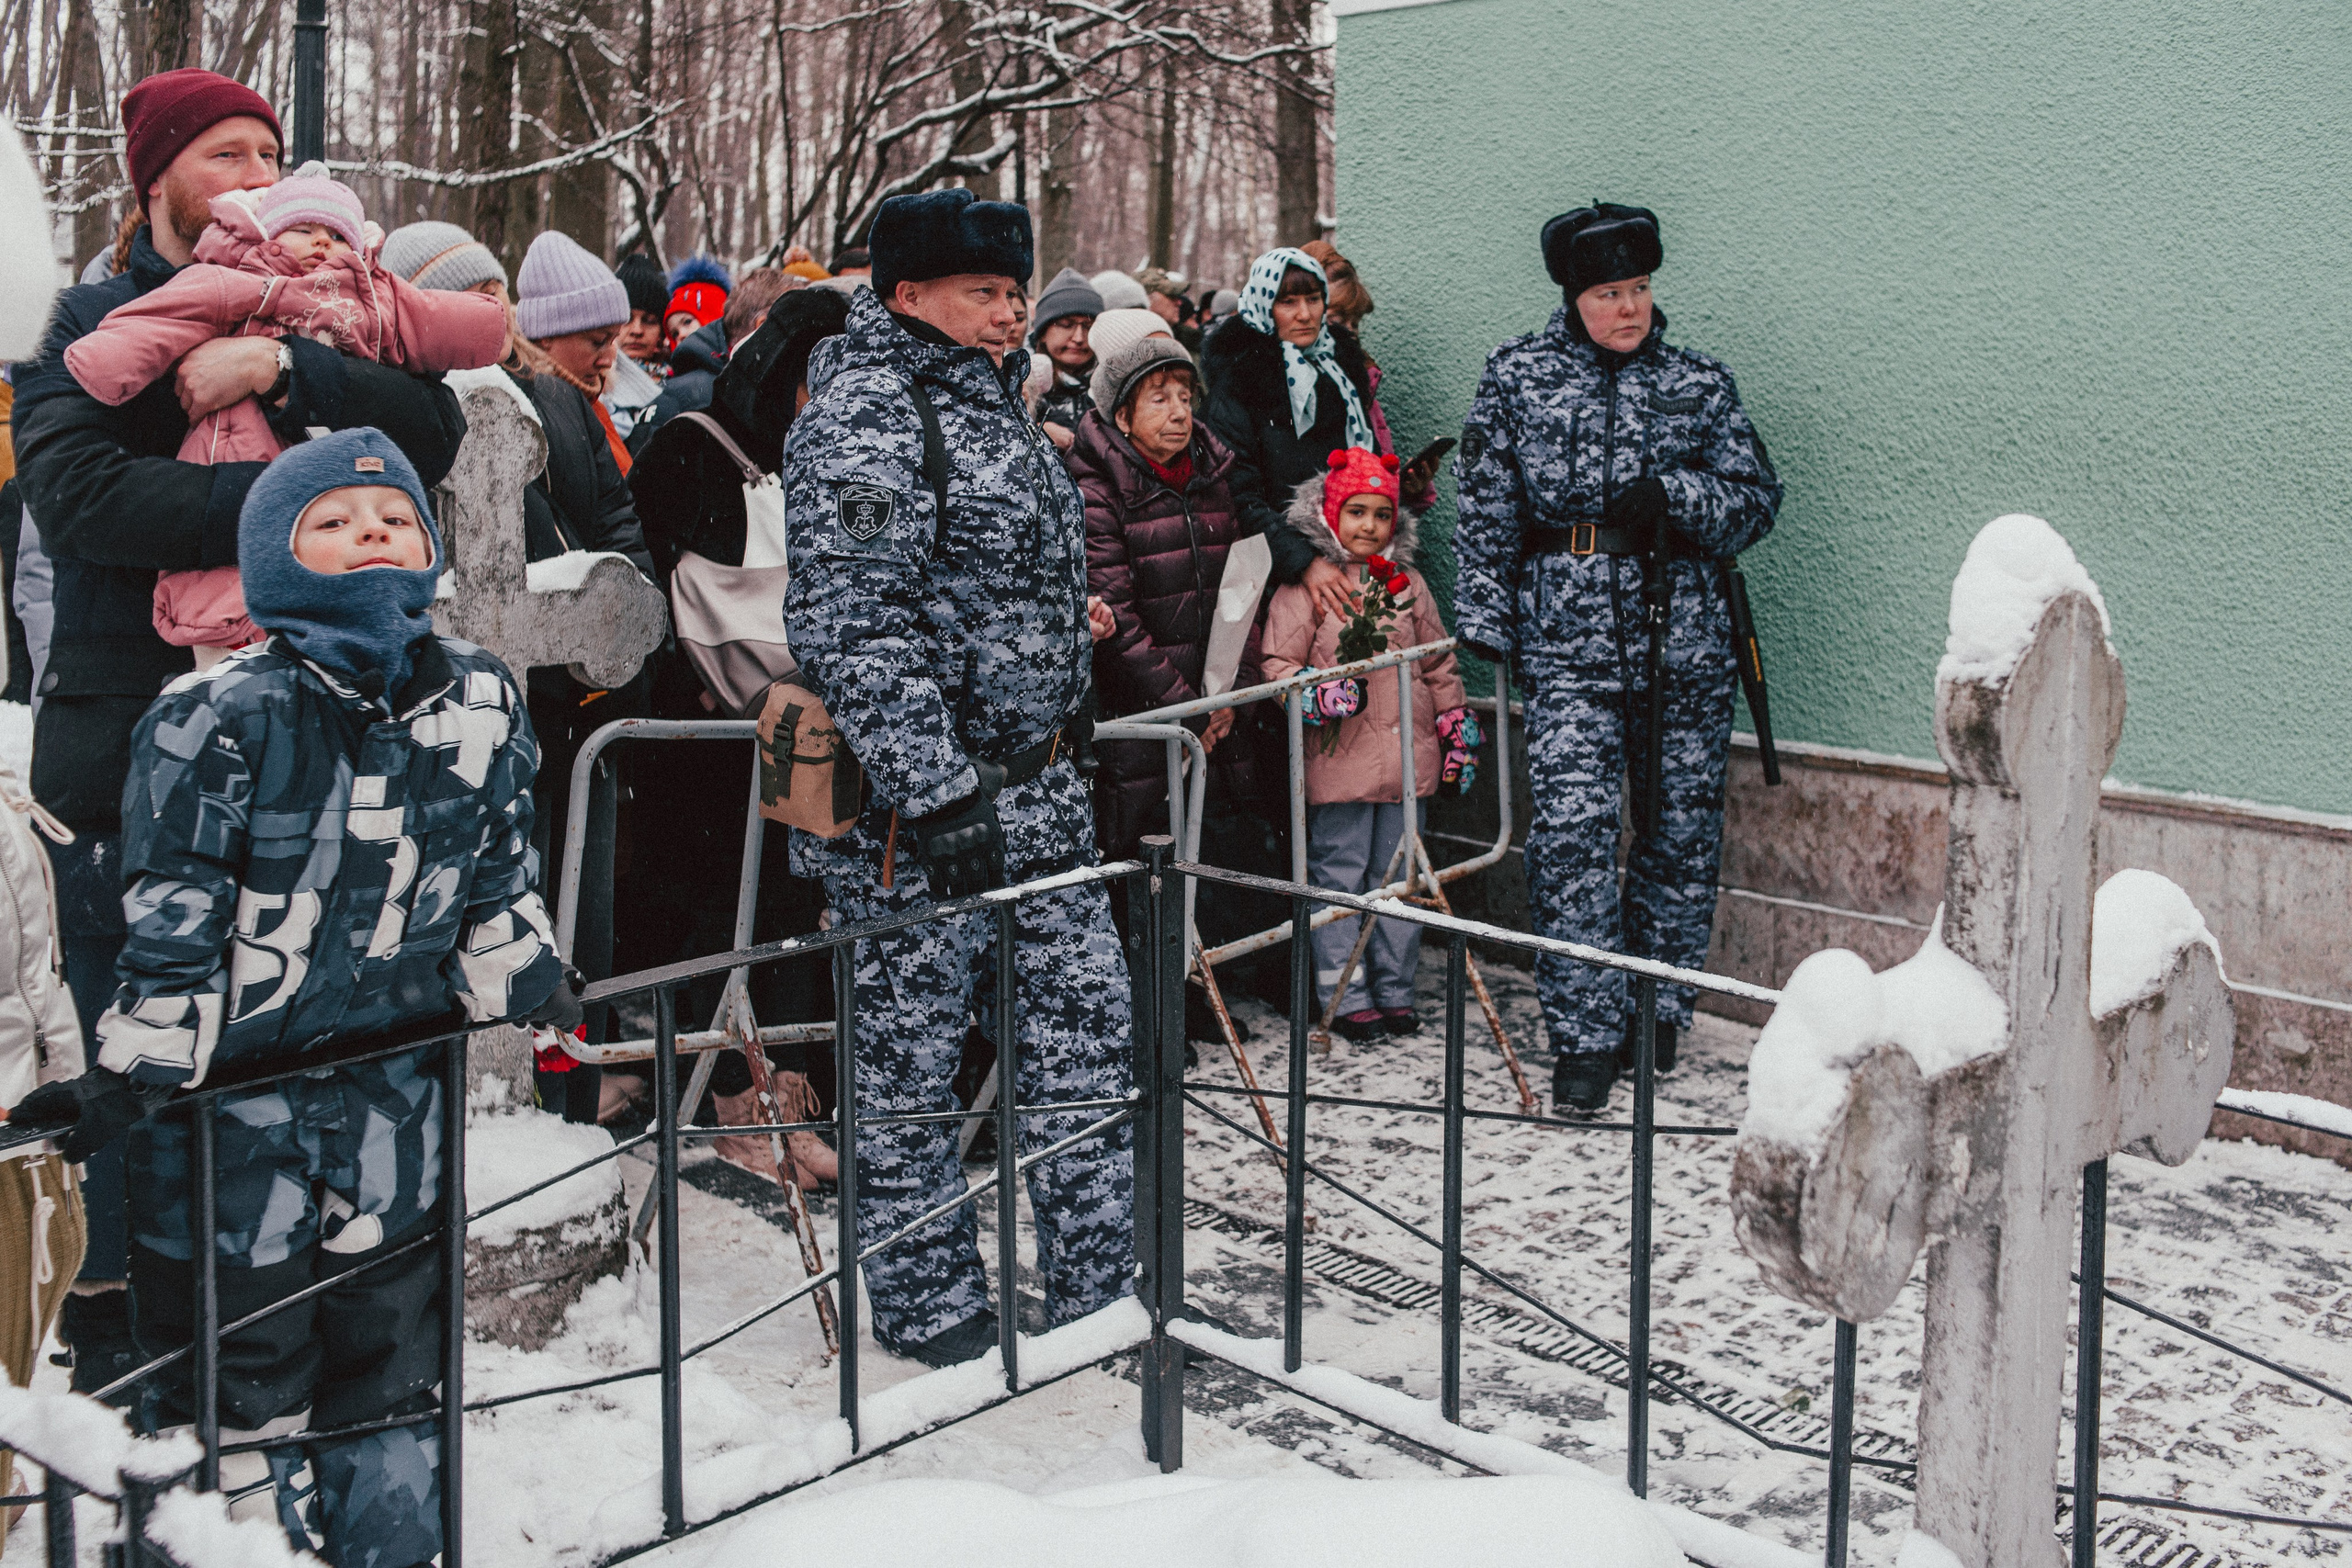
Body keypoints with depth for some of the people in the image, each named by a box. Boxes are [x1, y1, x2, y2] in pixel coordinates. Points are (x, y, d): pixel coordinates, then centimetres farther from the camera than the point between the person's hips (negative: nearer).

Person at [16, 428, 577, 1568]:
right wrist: (128, 1076, -14)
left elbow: (495, 891, 13)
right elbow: (169, 921, -12)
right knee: (236, 1373, 6)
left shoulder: (482, 705, -1)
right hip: (229, 1090, -4)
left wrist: (548, 1011, 13)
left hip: (394, 1083, 4)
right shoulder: (220, 719, -15)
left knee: (395, 1359, 16)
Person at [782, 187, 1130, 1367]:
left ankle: (1099, 1286, 18)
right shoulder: (861, 420, -14)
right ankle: (927, 1309, 16)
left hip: (1037, 792, 9)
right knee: (911, 1056, 3)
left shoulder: (991, 404, 17)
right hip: (918, 799, -9)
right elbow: (851, 628, -22)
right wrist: (937, 785, -26)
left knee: (1085, 1025, 9)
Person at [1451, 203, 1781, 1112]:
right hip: (1569, 638, -2)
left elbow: (1757, 499, 8)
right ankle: (1586, 1035, -5)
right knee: (1573, 831, -11)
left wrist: (1671, 498, -10)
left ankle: (1660, 1006, 24)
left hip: (1686, 645, 2)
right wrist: (1484, 620, 2)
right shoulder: (1517, 377, 8)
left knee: (1680, 830, 7)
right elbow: (1486, 509, 8)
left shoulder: (1699, 385, 9)